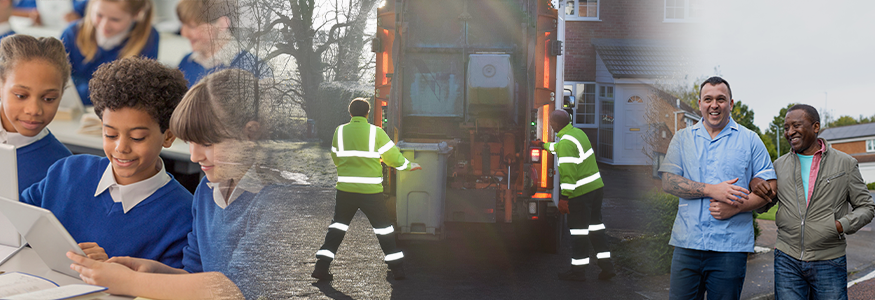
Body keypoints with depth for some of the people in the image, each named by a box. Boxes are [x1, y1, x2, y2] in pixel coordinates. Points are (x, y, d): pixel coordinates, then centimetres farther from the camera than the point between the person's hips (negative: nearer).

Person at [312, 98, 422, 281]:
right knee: (383, 227, 9)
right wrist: (408, 166, 18)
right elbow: (393, 157, -1)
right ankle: (397, 269, 12)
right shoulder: (376, 132, -7)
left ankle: (321, 266, 8)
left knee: (338, 225, 14)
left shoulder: (340, 131, 2)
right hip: (371, 190, -2)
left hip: (345, 188, 2)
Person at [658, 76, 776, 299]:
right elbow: (668, 182, 0)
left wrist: (735, 207, -12)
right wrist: (712, 190, -12)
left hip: (730, 247, -1)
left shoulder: (750, 140, 9)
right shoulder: (682, 139, 11)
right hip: (687, 244, 1)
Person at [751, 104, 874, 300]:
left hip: (829, 262, -2)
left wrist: (843, 225, -13)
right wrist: (759, 192, -8)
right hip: (787, 260, 2)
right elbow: (761, 207, 16)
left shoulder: (845, 163, 1)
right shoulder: (780, 165, 8)